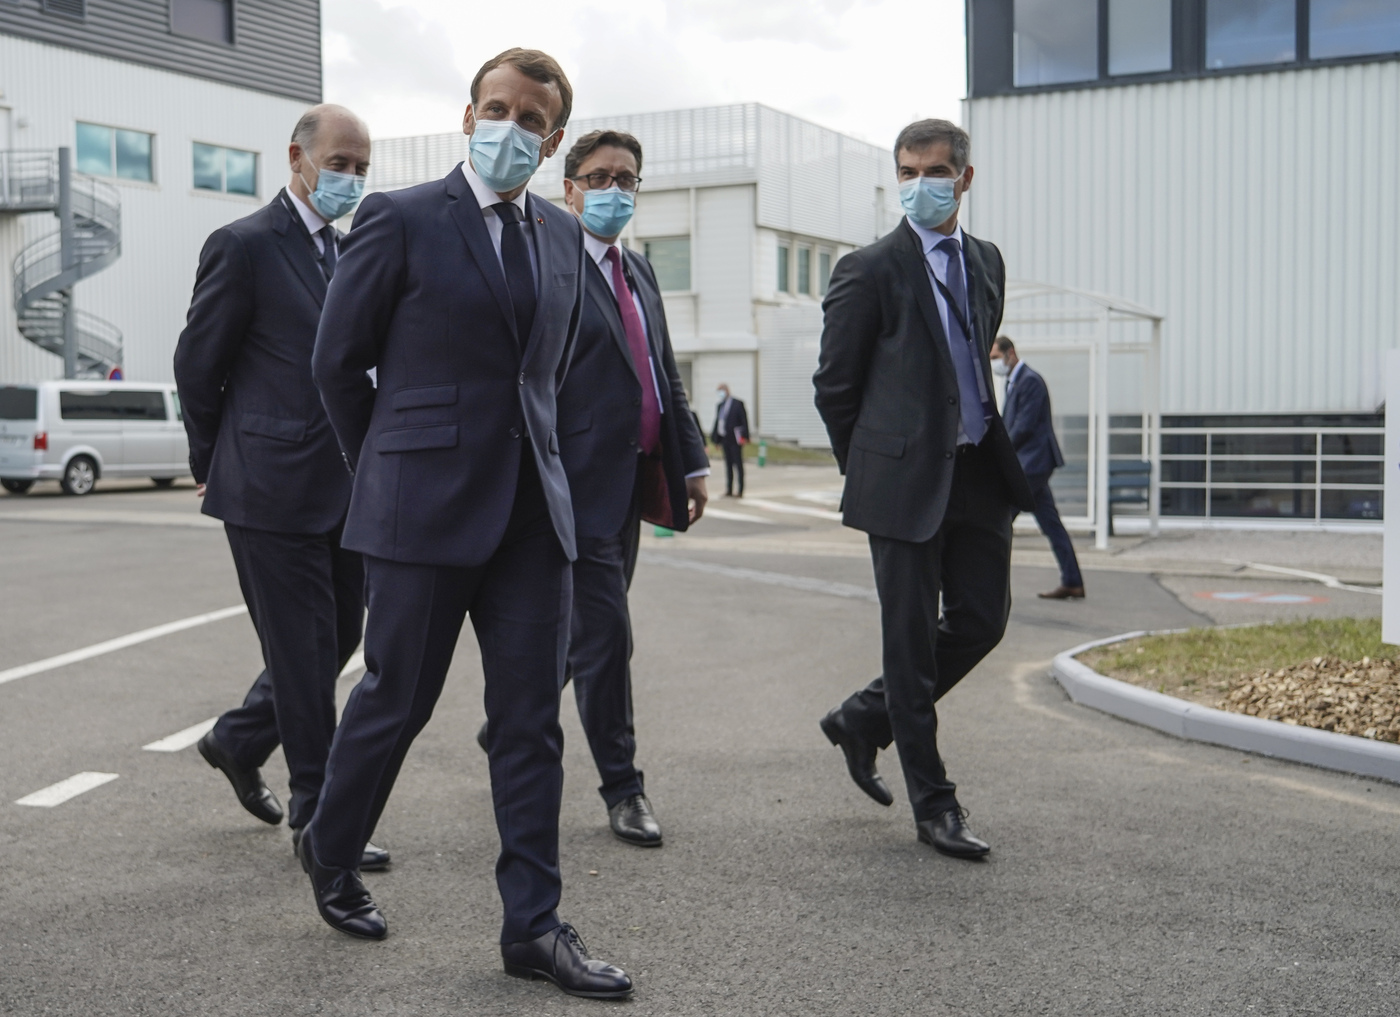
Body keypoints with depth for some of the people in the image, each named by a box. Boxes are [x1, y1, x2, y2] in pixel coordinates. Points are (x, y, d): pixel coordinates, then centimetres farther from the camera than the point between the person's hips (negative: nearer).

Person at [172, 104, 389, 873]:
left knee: (339, 636, 15)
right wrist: (214, 465, 4)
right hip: (274, 487, -7)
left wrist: (368, 460, 12)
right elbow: (197, 364, -4)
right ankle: (318, 817, 13)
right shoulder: (246, 246, -10)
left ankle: (239, 741, 37)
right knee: (304, 652, 0)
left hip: (344, 487, 7)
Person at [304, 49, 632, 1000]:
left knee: (532, 721, 4)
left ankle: (534, 924, 11)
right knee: (397, 699, 7)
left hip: (534, 505, 5)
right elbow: (339, 361, -1)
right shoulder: (400, 218, -6)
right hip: (427, 508, -5)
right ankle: (331, 853, 33)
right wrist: (389, 470, 7)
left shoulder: (564, 235, 11)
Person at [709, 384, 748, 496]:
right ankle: (729, 491, 14)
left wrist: (744, 437, -15)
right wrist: (715, 439, 11)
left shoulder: (738, 404, -5)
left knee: (738, 464, -3)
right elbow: (717, 422, 15)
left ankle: (740, 491, -1)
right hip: (724, 439, 6)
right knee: (728, 465, 9)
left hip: (735, 440, -6)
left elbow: (744, 421, -9)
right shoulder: (720, 406, 13)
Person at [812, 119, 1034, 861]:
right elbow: (834, 384, -2)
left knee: (982, 620, 8)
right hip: (907, 480, -6)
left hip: (979, 473, 6)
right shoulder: (870, 270, -6)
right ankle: (933, 805, 12)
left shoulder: (986, 262, 12)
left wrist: (995, 451, 18)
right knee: (912, 640, 1)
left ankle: (864, 719, 28)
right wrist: (871, 470, 3)